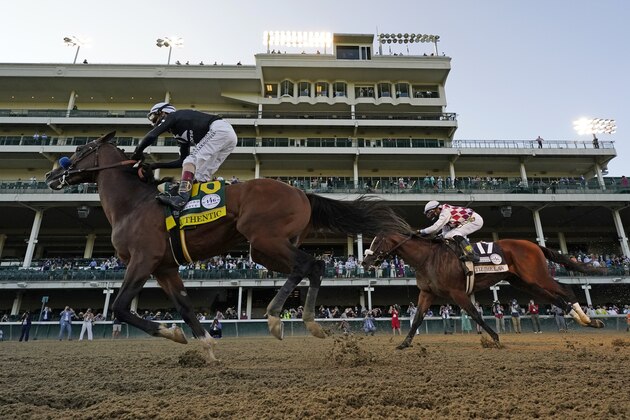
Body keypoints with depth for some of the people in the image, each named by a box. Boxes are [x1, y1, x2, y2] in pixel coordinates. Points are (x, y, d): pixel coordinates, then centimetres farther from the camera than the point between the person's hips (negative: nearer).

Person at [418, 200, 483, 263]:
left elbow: (435, 227, -24)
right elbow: (445, 232, 16)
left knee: (454, 234, -20)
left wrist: (421, 231, -17)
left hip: (475, 219, -11)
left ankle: (471, 255, -23)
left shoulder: (445, 212, -18)